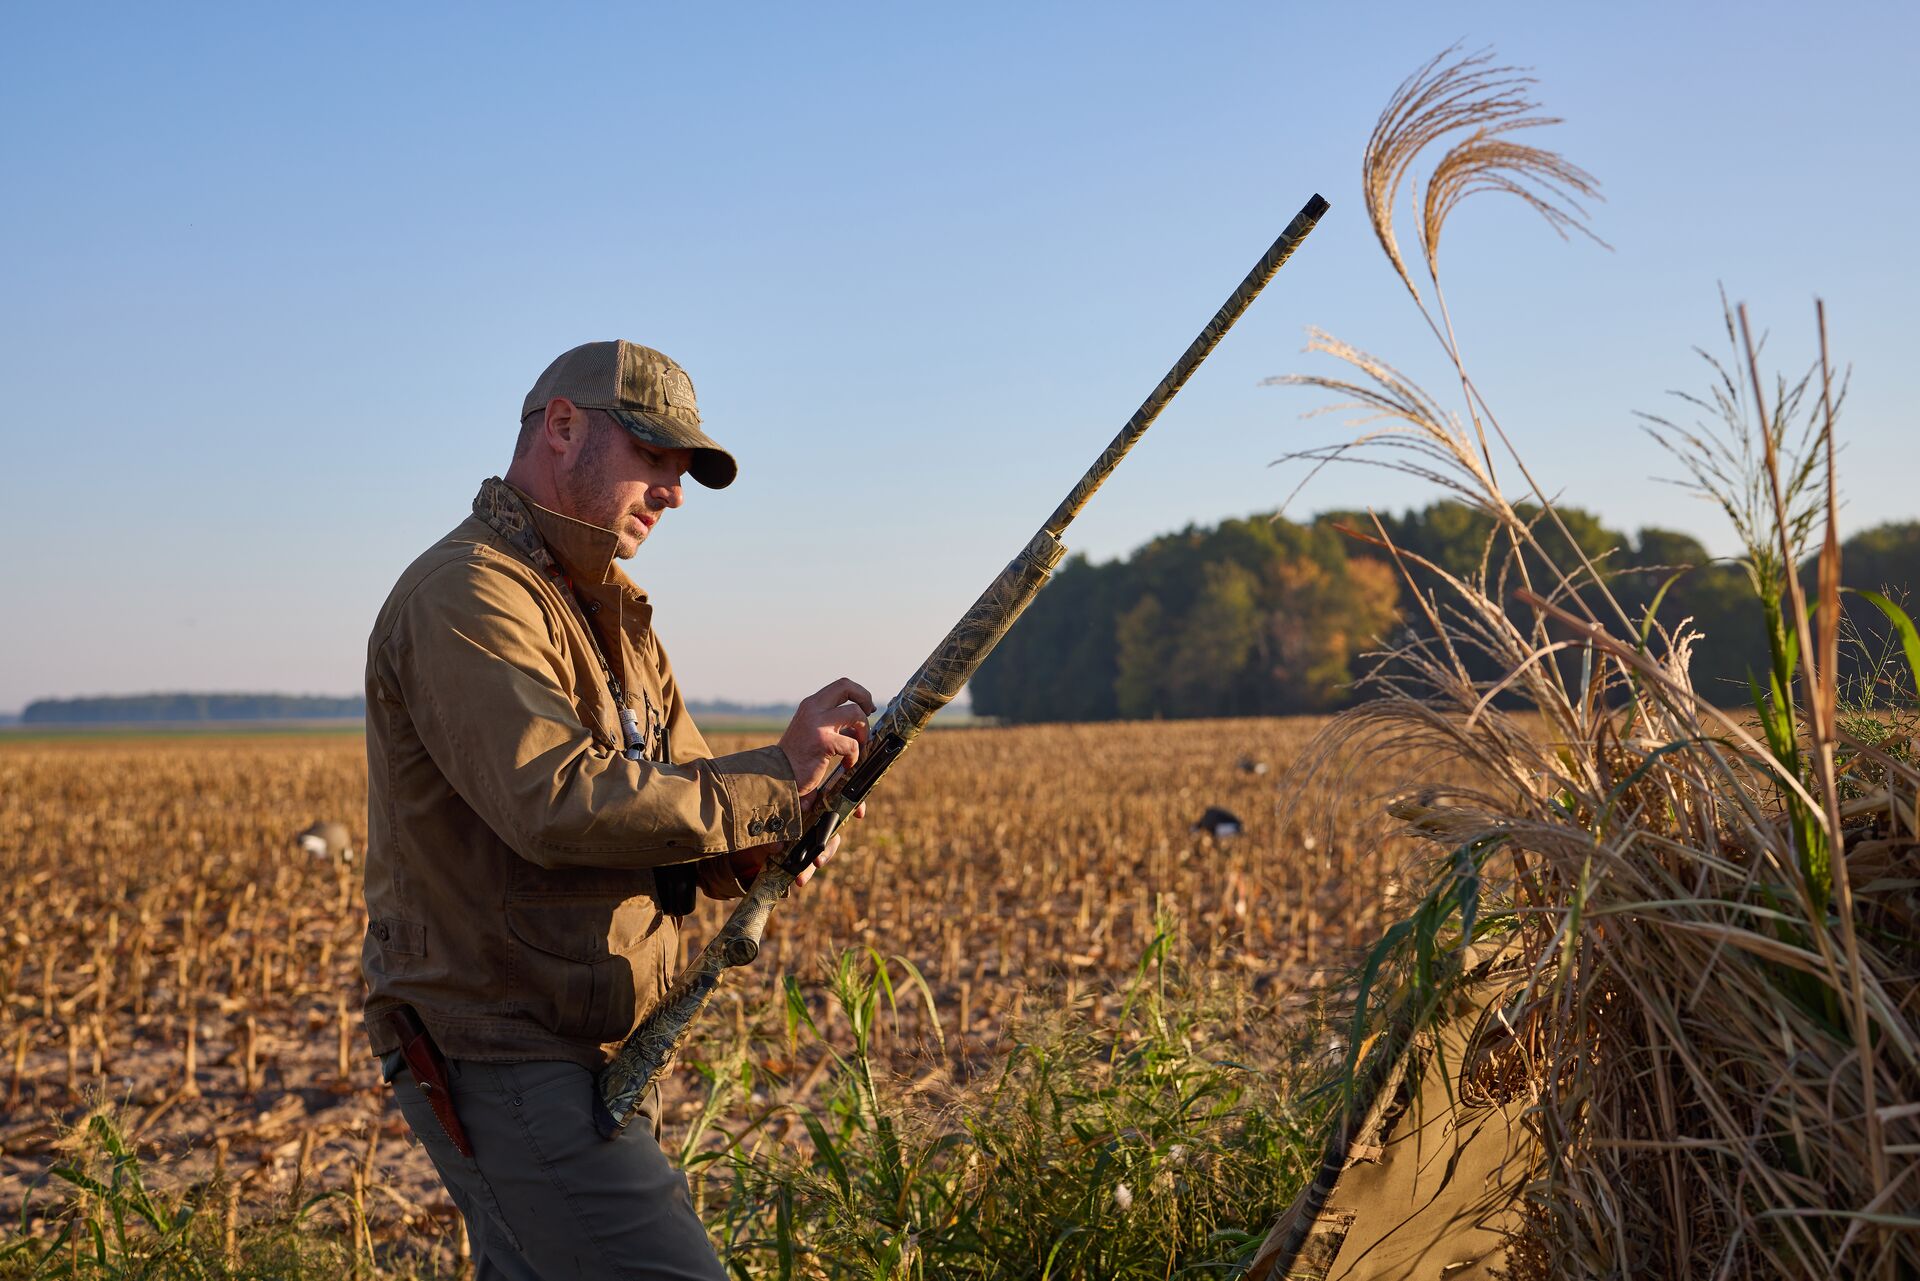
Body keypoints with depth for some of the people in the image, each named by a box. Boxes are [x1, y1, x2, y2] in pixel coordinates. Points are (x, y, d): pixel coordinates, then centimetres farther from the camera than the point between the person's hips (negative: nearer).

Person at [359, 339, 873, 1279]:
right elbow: (559, 802, -29)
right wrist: (775, 776, -21)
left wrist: (788, 824, -11)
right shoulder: (466, 596, -13)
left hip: (591, 1061, 10)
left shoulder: (613, 618, 18)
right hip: (503, 1067, -10)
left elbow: (715, 851, 13)